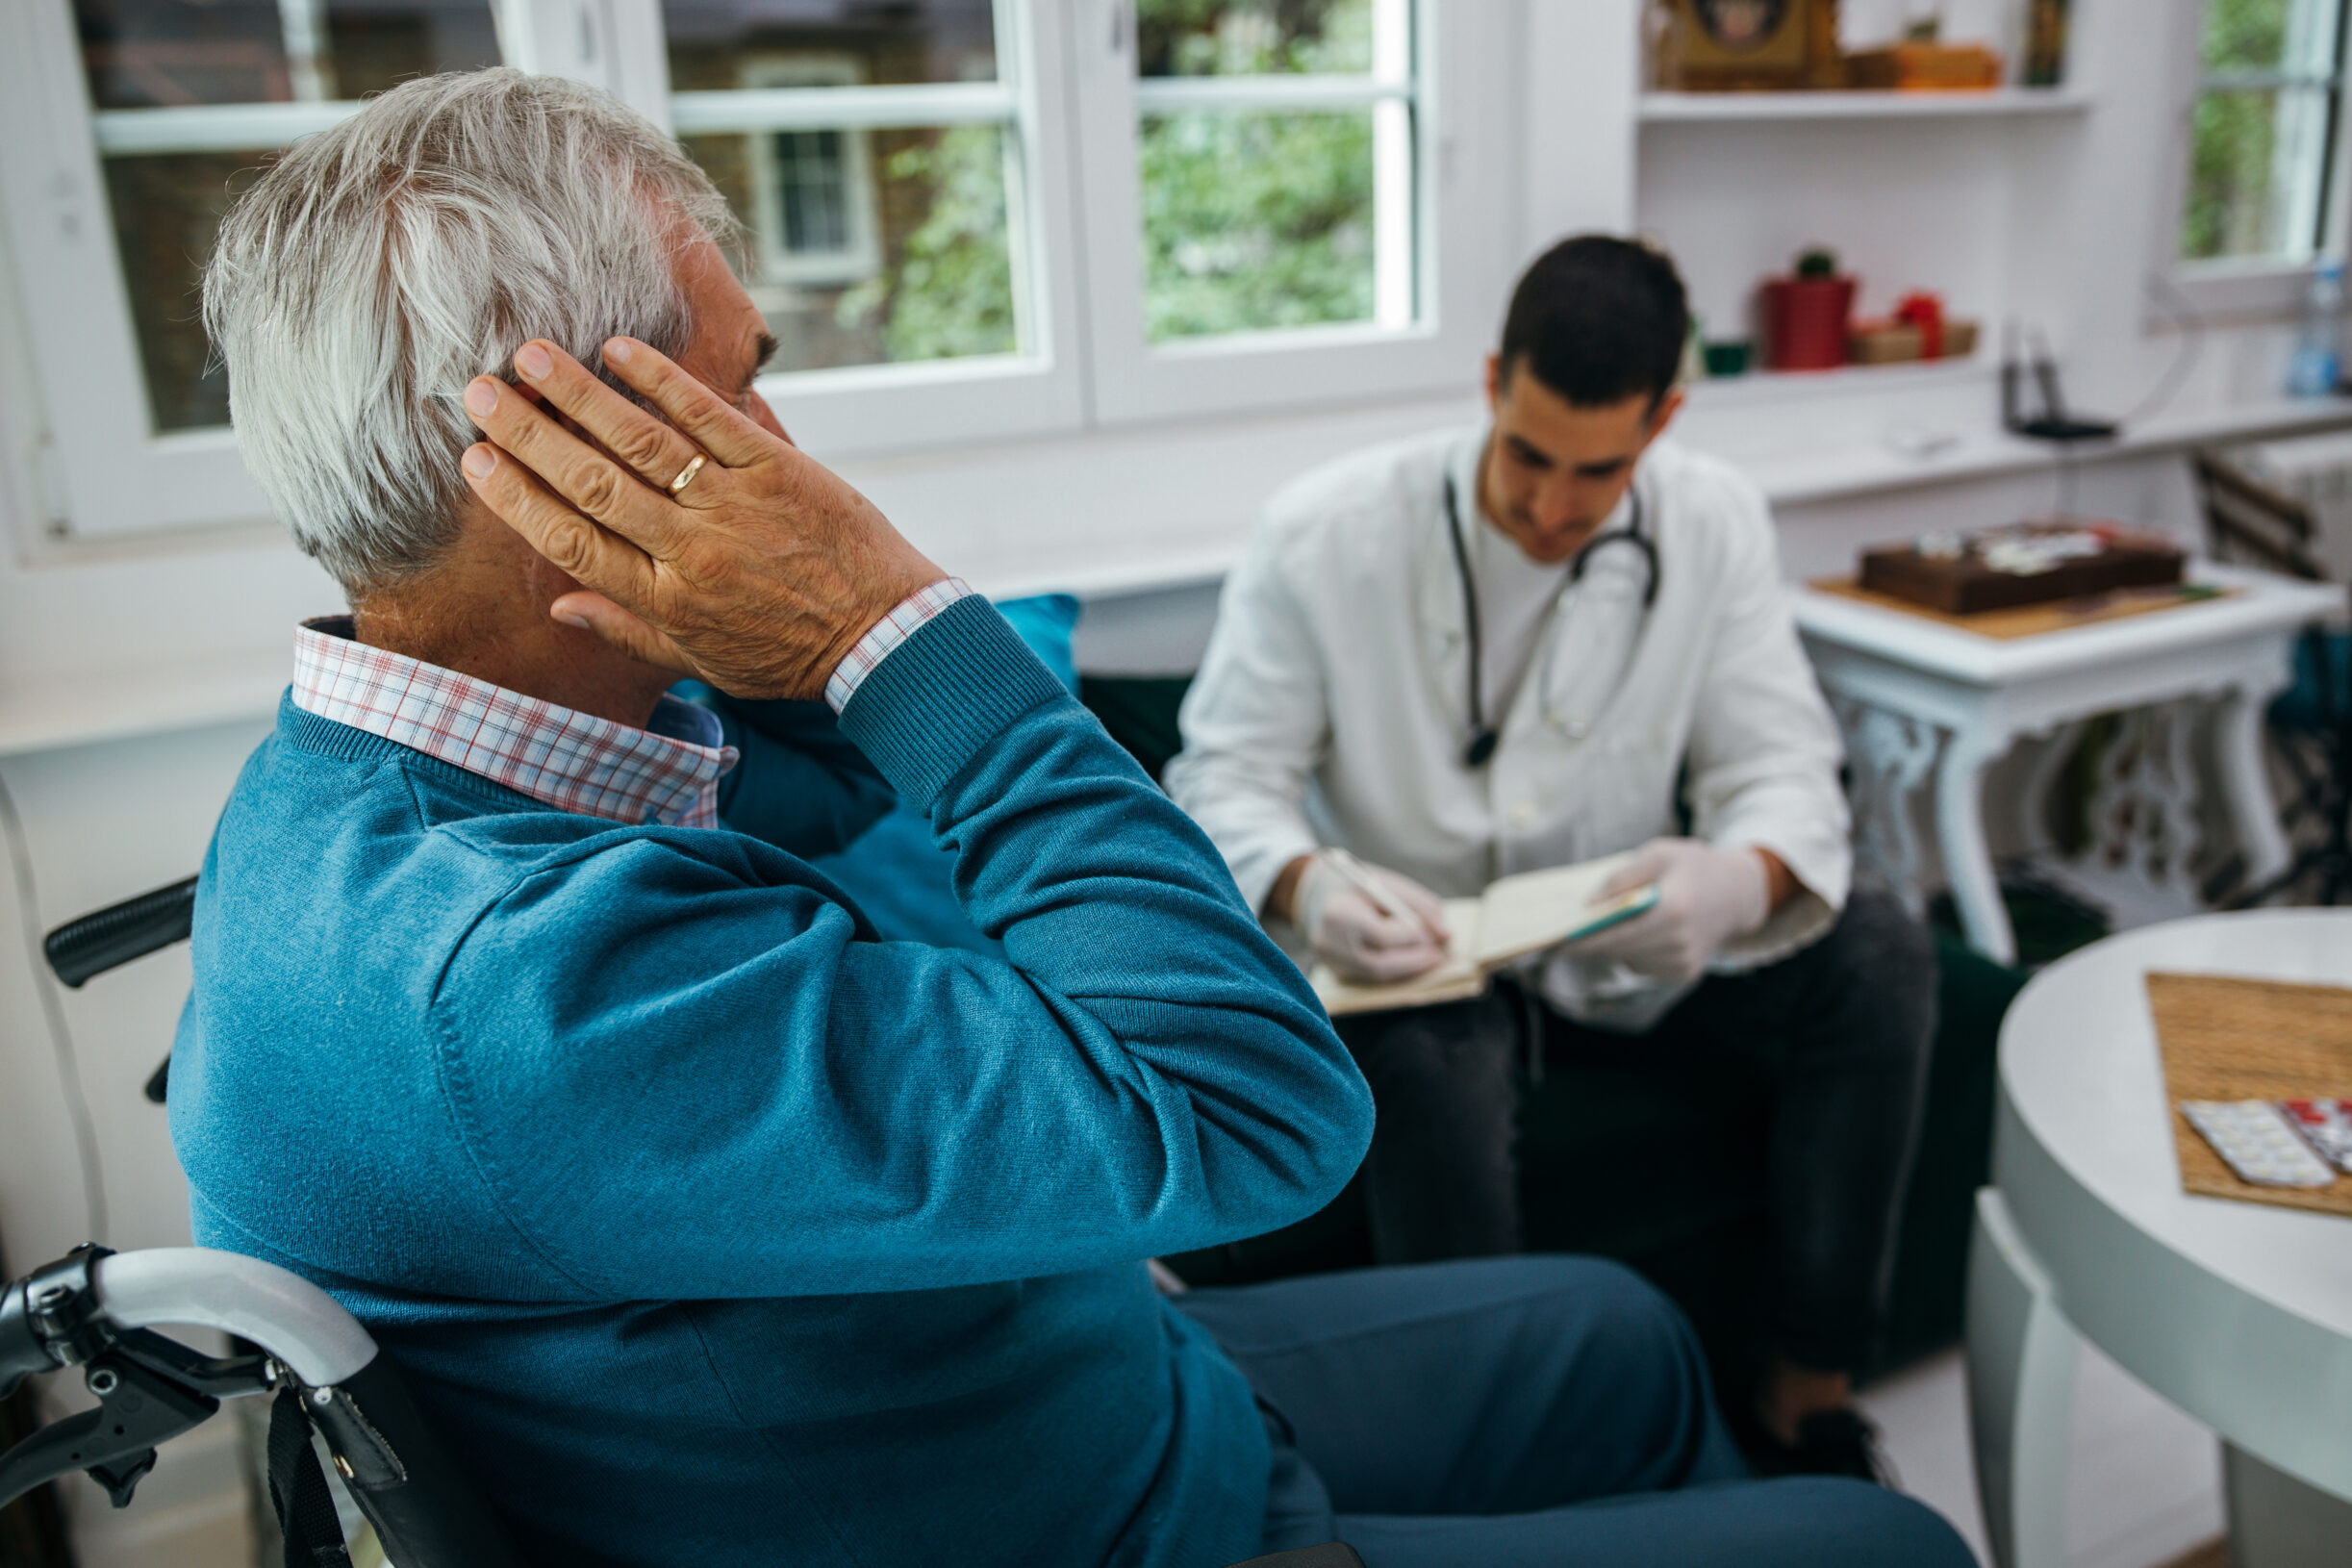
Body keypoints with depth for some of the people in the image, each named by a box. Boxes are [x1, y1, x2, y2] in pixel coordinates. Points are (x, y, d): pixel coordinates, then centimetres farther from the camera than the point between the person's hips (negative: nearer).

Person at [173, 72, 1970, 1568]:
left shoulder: (363, 802, -3)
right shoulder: (511, 973, -36)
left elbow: (864, 819, 7)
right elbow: (1253, 1094, -35)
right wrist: (897, 627, -30)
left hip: (1094, 1400, 9)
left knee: (1618, 1338, 23)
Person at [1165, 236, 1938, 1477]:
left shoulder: (1713, 523, -4)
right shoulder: (1323, 535, -12)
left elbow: (1783, 765, -6)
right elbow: (1223, 780, -11)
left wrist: (1744, 878, -31)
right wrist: (1307, 889, -35)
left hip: (1628, 952, 4)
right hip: (1417, 962, -3)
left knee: (1879, 956, -19)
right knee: (1429, 1064, -38)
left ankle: (1805, 1400, -8)